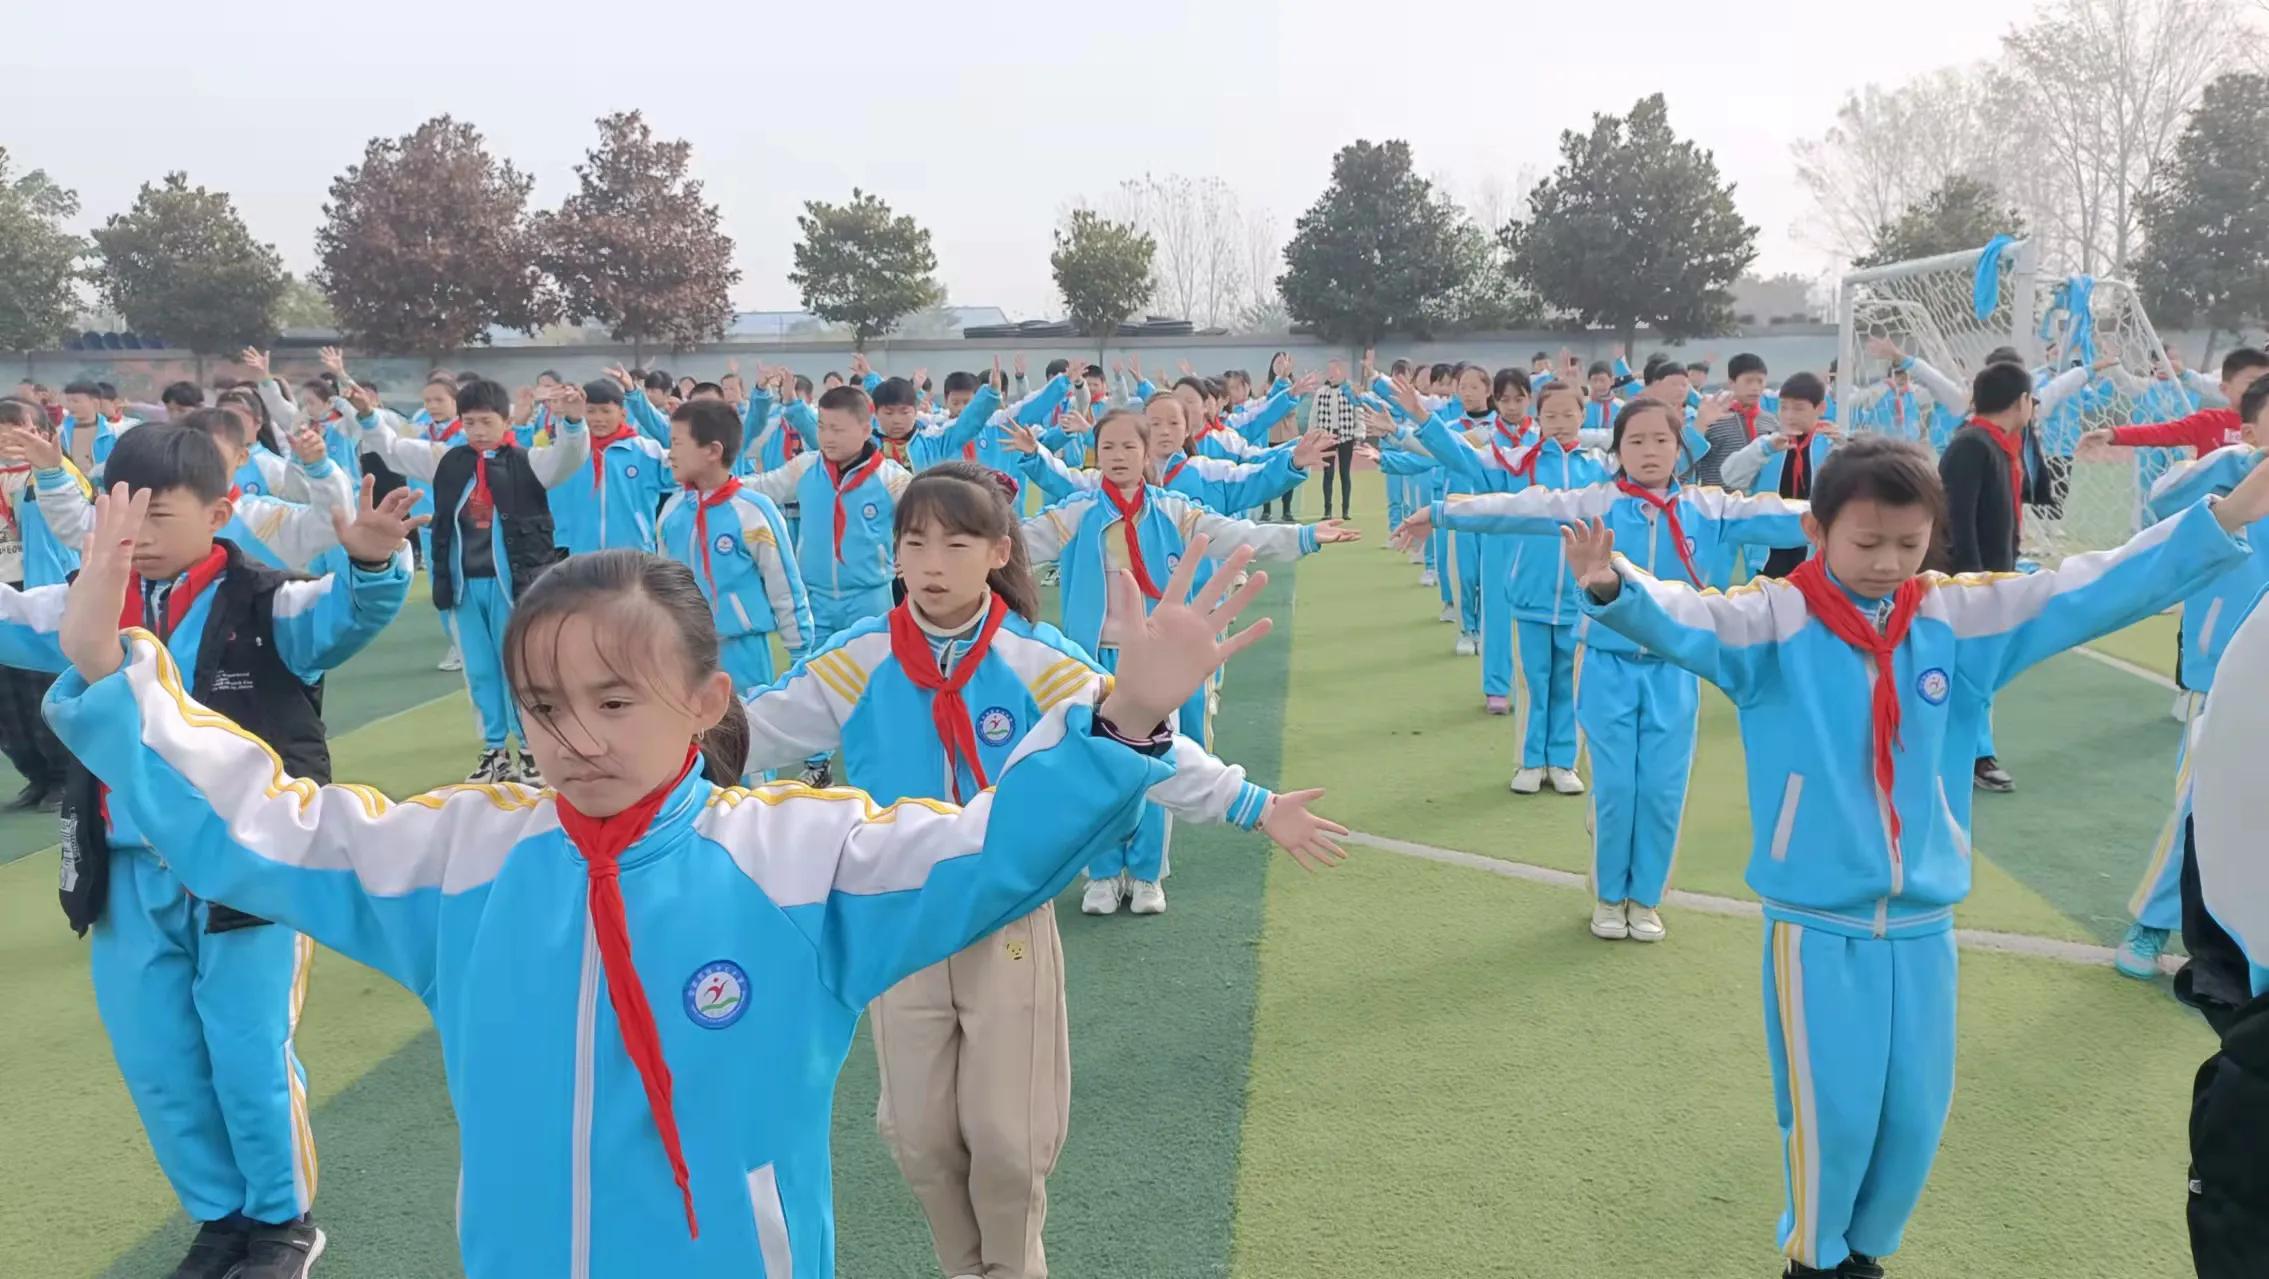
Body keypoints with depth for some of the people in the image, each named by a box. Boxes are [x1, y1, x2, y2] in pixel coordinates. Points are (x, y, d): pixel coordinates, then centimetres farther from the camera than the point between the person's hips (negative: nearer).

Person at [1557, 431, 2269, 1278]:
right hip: (1816, 922, -4)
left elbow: (2092, 590, 4)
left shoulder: (1956, 619, 2)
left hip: (1922, 921, 4)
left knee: (1914, 1114, 14)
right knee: (1832, 1113, 5)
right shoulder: (1774, 619, -11)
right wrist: (1614, 587, -49)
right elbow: (1681, 621, -27)